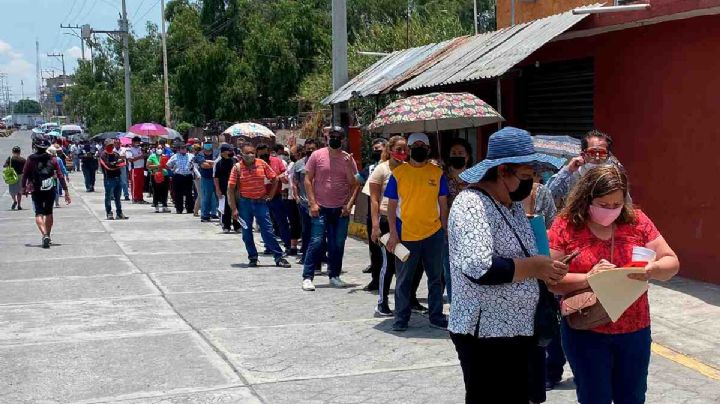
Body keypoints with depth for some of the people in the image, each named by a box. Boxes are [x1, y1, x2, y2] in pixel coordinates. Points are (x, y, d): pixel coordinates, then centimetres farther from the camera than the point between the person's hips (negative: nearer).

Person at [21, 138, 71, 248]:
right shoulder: (52, 160, -1)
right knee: (49, 213, 17)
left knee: (39, 213, -2)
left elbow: (25, 174, 1)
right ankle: (48, 236, 25)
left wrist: (23, 188, 15)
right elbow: (60, 176, -2)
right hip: (50, 190, 2)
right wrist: (66, 191, 0)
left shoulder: (30, 160, -2)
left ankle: (44, 235, -24)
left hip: (36, 191, -2)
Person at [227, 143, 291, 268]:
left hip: (260, 201, 0)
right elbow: (231, 189, -6)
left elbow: (274, 179, 9)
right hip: (244, 203, 0)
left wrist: (270, 195, 3)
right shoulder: (237, 167, -6)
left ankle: (279, 257, 3)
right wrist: (234, 209, -9)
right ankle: (253, 258, 18)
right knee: (246, 233, 6)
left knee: (268, 231, -1)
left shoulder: (262, 164, -2)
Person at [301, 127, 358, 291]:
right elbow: (308, 180, 0)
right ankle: (307, 277, -2)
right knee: (316, 242, -7)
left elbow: (354, 184, 5)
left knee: (338, 244, 8)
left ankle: (334, 276, 20)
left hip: (341, 209, 3)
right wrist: (312, 203, -8)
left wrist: (349, 205, -7)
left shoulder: (348, 159, 4)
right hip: (321, 208, -3)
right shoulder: (317, 155, -1)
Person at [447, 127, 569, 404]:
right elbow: (479, 268, -30)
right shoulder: (471, 205, -18)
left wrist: (544, 268, 6)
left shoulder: (512, 203, 12)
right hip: (485, 335, -9)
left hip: (519, 329, 9)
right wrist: (534, 267, -20)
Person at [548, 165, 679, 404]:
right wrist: (587, 278, -26)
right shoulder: (566, 226, -9)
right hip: (585, 332, -3)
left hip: (634, 330, 3)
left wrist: (653, 270, -21)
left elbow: (671, 262, 2)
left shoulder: (637, 221, -1)